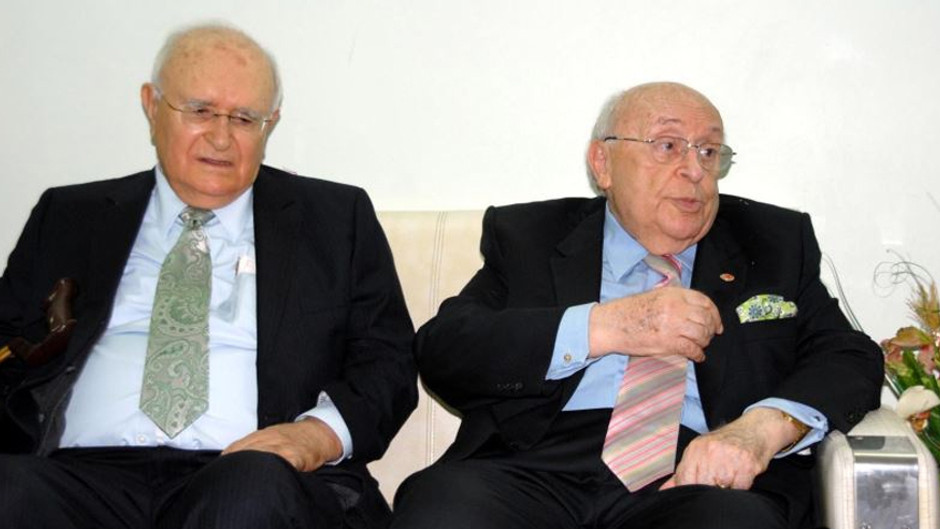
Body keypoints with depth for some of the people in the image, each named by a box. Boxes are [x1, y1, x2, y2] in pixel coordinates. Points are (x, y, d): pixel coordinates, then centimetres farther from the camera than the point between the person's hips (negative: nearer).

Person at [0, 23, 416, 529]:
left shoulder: (336, 217, 16)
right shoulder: (68, 217, 20)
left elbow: (388, 361, 10)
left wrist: (321, 431, -11)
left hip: (262, 477, -1)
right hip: (85, 471, 1)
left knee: (253, 487, -36)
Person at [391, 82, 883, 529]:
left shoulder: (776, 243, 19)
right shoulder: (525, 236, 15)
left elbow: (852, 360, 10)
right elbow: (439, 352, 4)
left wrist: (762, 427, -12)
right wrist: (603, 327, -7)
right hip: (532, 468, 0)